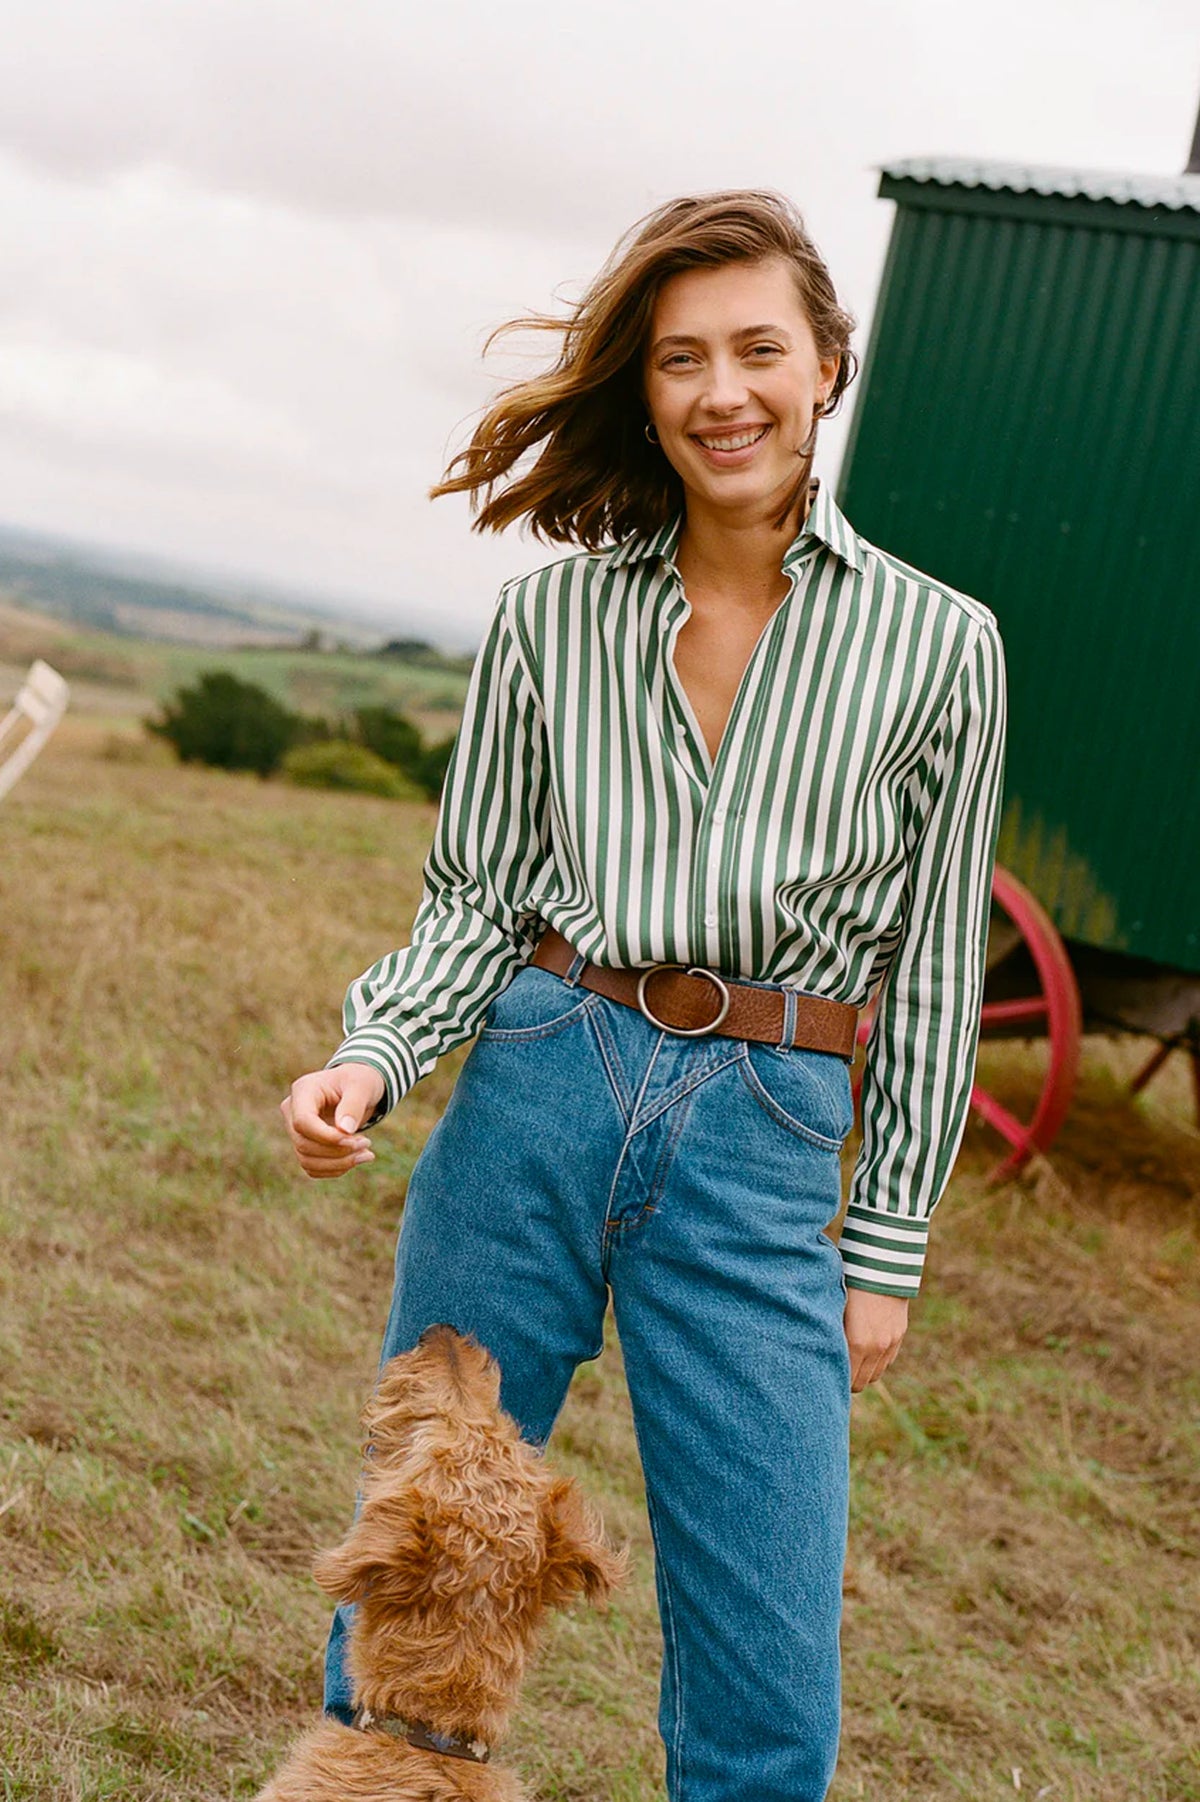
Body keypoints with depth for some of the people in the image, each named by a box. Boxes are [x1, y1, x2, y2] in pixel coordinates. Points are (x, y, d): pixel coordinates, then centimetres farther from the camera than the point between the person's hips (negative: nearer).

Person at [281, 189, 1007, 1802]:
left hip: (766, 1146, -1)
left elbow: (932, 967, 5)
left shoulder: (936, 642, 1)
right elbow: (475, 893, 8)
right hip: (533, 1092, 2)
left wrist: (887, 1247, 5)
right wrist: (374, 1059, -11)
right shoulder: (557, 607, 5)